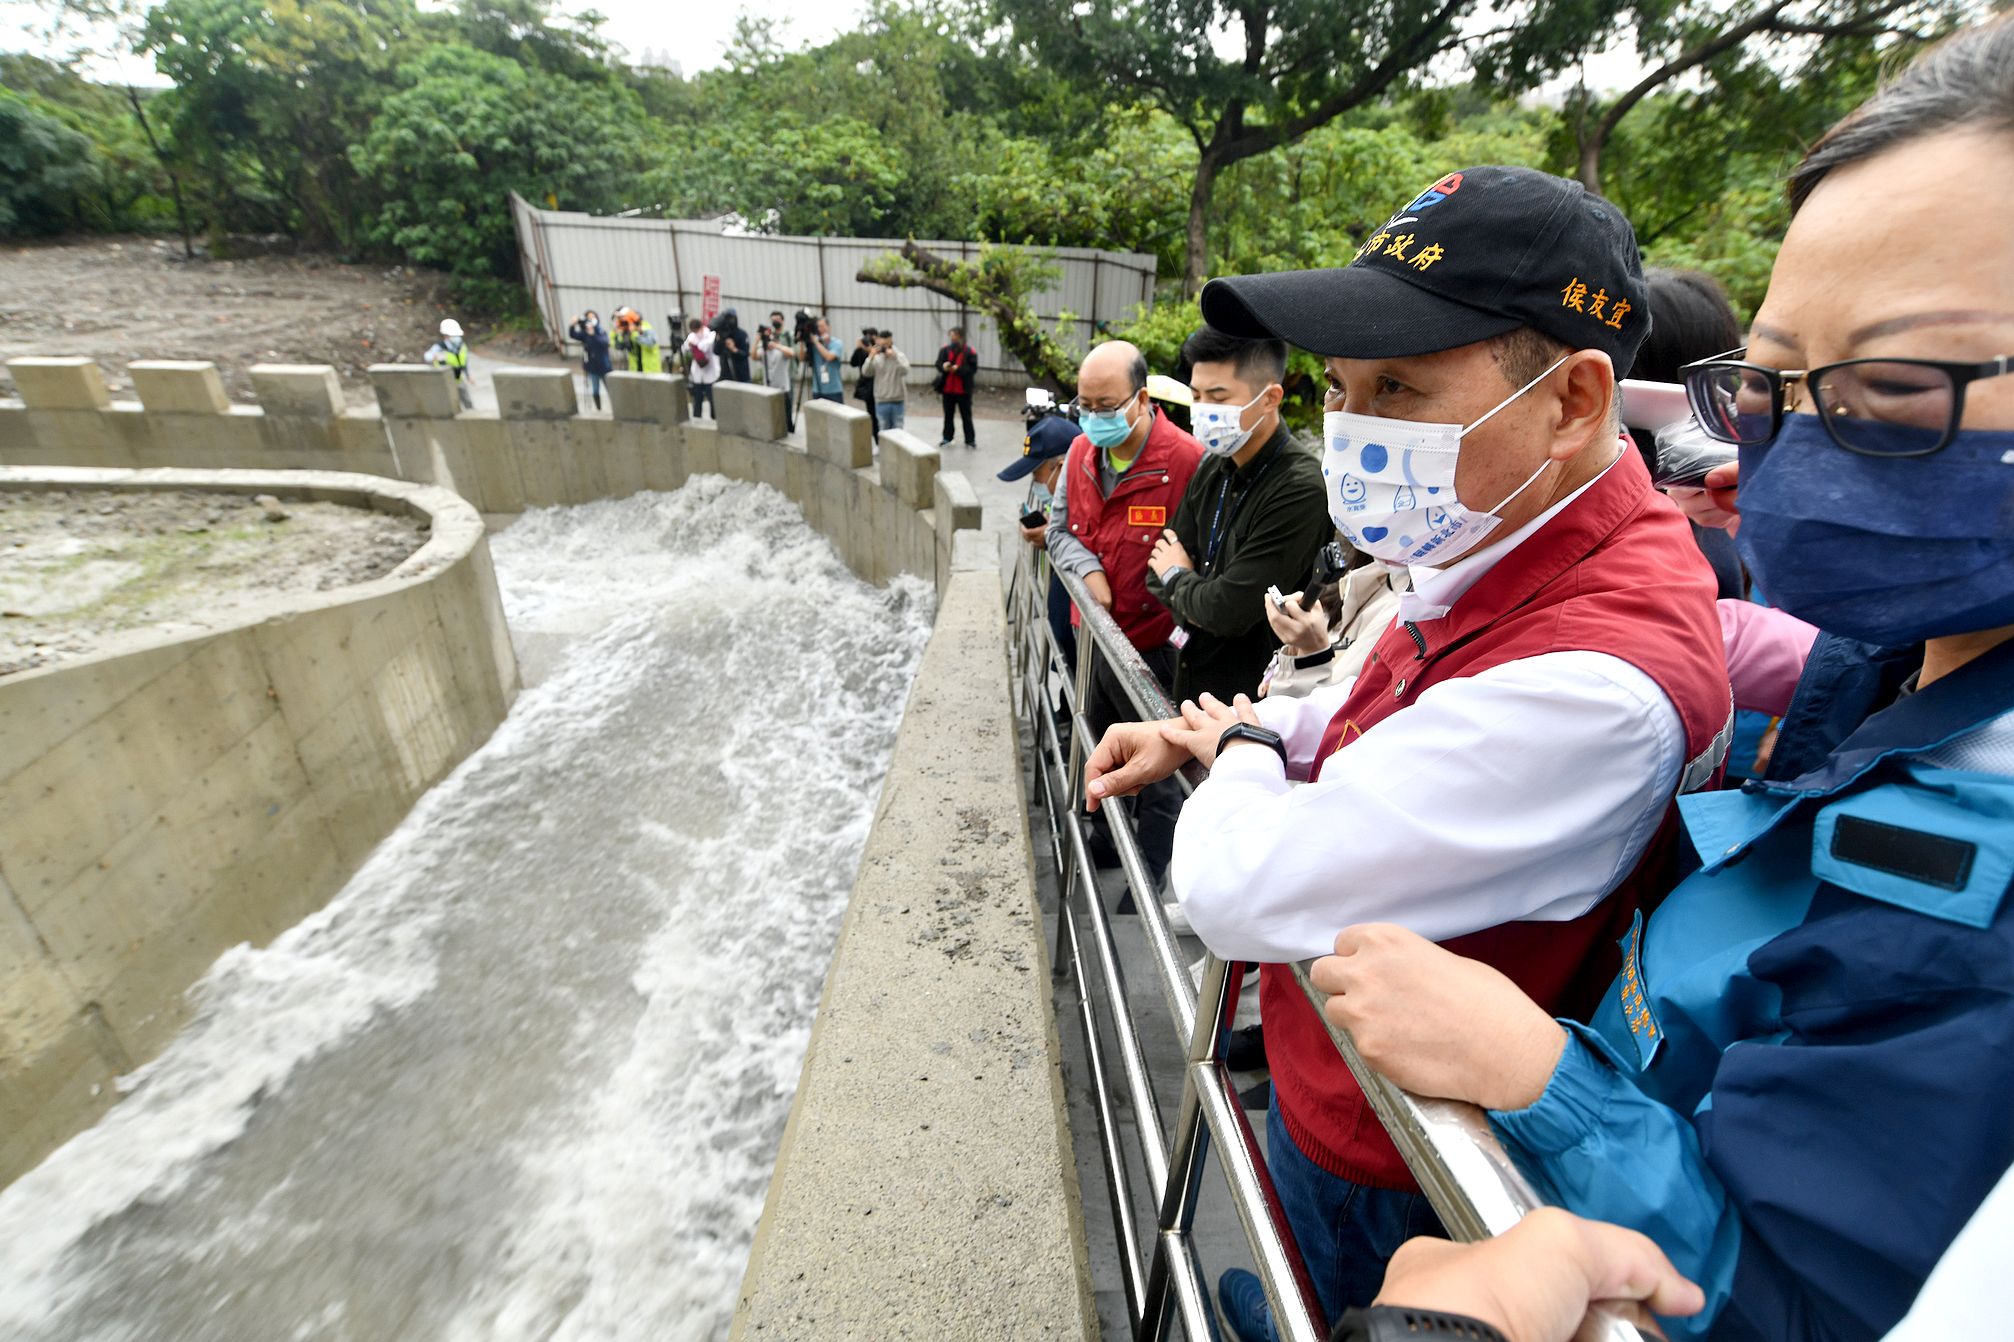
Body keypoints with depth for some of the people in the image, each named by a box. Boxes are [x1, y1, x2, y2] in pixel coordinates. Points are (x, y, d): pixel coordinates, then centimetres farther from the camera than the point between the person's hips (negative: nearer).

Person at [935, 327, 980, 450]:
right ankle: (946, 438, 27)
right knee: (948, 415, 15)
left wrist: (959, 369, -27)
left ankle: (970, 440, 9)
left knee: (966, 416, 3)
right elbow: (938, 363, -3)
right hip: (947, 389, 3)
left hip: (963, 390, -3)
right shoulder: (945, 349, 0)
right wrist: (943, 366, -27)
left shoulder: (970, 352, -8)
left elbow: (973, 369, -14)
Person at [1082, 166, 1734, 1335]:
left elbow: (1238, 892, -38)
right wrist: (1195, 737, -3)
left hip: (1387, 1175, -7)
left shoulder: (1601, 680, -37)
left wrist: (1242, 747, -15)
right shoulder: (1504, 555, -6)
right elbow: (1389, 709, 10)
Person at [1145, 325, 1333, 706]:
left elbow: (1229, 611, -25)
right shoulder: (1214, 467, 2)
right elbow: (1160, 570, 5)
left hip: (1250, 700, -7)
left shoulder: (1301, 490, -23)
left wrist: (1177, 577, -6)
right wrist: (1196, 602, -15)